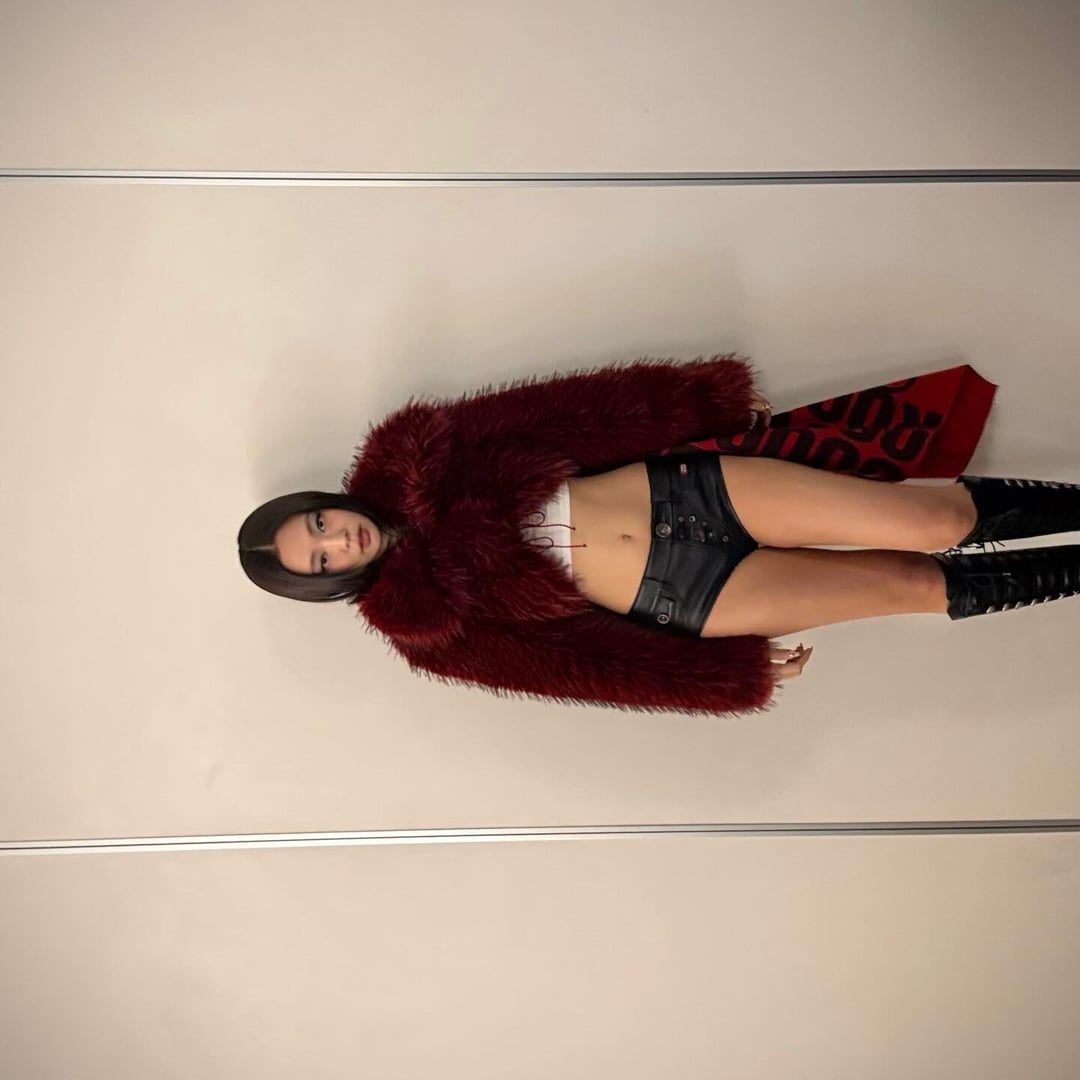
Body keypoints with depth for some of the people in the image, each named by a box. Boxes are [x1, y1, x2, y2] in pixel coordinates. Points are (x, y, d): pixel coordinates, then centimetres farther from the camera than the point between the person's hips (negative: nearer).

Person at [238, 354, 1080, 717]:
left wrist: (713, 402, -1)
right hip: (683, 595, -2)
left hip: (680, 486, 2)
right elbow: (569, 661, -3)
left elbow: (560, 412, 0)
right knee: (920, 585, -4)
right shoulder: (428, 624, -4)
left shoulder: (411, 463, -1)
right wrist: (735, 676, 0)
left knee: (936, 521, -6)